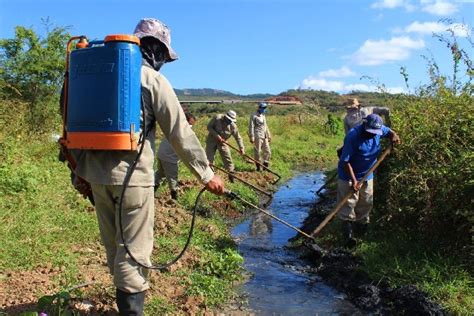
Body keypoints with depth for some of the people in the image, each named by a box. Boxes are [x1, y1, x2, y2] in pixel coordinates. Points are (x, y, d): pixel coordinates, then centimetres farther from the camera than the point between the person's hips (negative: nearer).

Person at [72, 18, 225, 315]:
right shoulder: (154, 80, -5)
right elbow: (180, 134, -8)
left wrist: (80, 168, 23)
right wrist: (206, 174, -3)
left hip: (96, 172, 7)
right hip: (131, 174, -7)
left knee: (114, 244, 19)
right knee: (134, 248, 1)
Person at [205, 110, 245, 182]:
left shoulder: (233, 126, -14)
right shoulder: (217, 118, -20)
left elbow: (238, 137, -10)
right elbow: (209, 127, -14)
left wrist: (241, 148, -18)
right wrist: (217, 136, -24)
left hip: (222, 142, 2)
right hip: (212, 140, -2)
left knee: (228, 158, -2)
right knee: (209, 158, -3)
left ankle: (231, 174, 10)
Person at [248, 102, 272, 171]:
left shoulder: (263, 116, 19)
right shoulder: (254, 116, -5)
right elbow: (251, 127, -10)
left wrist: (268, 136, 22)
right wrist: (251, 137, -15)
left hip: (264, 137, 8)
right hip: (258, 137, -8)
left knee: (267, 152, 6)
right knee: (257, 152, -2)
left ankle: (265, 165, 17)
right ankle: (258, 167, 7)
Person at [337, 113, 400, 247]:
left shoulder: (378, 130, -11)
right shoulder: (353, 136, -30)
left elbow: (389, 131, 13)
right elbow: (345, 161, -27)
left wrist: (394, 136, -13)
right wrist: (354, 180, -30)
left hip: (367, 175, 6)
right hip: (349, 176, -6)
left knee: (366, 202, 17)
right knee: (348, 203, -3)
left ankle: (361, 224, 39)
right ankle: (348, 233, 6)